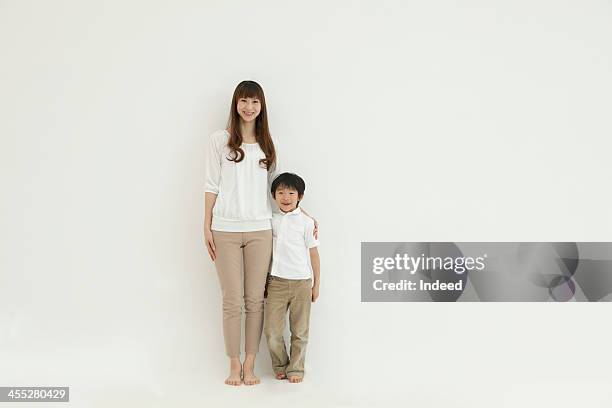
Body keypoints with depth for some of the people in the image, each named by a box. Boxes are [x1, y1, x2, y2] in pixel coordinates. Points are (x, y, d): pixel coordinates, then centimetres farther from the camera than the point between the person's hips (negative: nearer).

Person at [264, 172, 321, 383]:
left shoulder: (306, 222, -1)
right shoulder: (271, 221, 6)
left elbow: (313, 254, 3)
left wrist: (316, 285, 3)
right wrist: (263, 280, 12)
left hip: (301, 282, -2)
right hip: (276, 281, 2)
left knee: (299, 331, 6)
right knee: (272, 330, 1)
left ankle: (295, 368, 21)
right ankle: (280, 366, 21)